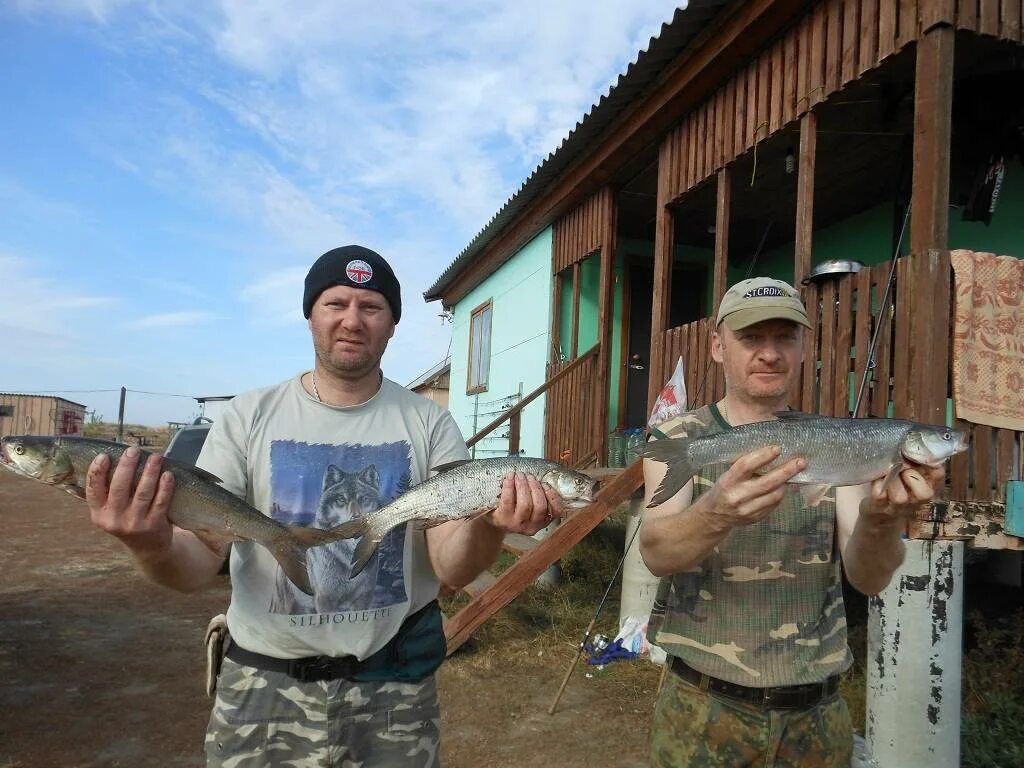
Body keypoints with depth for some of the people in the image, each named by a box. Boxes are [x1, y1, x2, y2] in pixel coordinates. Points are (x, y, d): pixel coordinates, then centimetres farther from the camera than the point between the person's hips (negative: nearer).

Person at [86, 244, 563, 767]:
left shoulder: (429, 424, -6)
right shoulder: (248, 417, -6)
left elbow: (451, 569, -11)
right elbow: (197, 565, -10)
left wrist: (489, 525, -33)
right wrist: (153, 546, -33)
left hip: (394, 684, 1)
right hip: (265, 683, 0)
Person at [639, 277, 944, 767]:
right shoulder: (679, 439, -7)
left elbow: (868, 578, -11)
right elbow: (656, 555, -22)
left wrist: (879, 521, -33)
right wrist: (717, 512, -43)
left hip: (816, 713, 3)